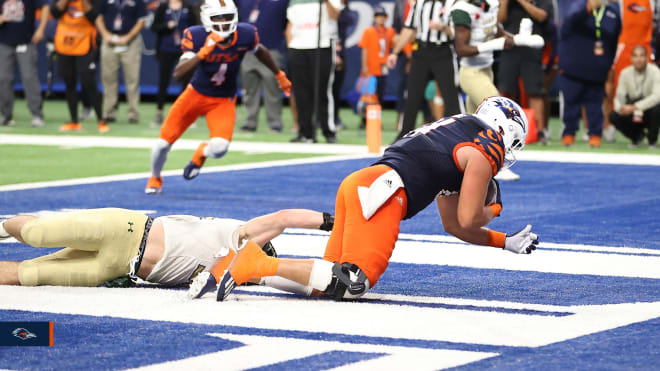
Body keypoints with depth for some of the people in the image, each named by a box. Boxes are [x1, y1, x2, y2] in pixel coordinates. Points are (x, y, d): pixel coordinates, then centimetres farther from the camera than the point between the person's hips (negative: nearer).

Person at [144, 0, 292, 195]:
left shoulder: (245, 35, -19)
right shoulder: (196, 36, -24)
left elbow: (260, 51, 6)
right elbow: (178, 74, -33)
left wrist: (279, 75, 19)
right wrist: (204, 52, -46)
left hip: (224, 101, 0)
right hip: (196, 94, 0)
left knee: (219, 148, -23)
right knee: (164, 142, 0)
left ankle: (201, 153, 17)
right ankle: (155, 178, 35)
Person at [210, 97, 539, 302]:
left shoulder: (458, 131, 33)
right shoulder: (487, 150, 3)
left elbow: (453, 225, 37)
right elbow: (468, 220, 1)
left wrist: (506, 242, 41)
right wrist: (492, 211, 23)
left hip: (358, 186, 10)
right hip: (381, 189, -10)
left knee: (330, 282, 3)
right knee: (351, 284, -20)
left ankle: (250, 267, -7)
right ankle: (258, 265, -27)